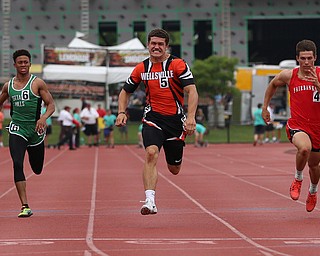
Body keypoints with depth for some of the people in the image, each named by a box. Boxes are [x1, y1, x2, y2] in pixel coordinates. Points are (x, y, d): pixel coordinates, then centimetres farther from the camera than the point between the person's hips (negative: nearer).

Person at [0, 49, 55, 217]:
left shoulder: (38, 83, -4)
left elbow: (51, 105, -5)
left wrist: (44, 118, -23)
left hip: (35, 129, -1)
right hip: (17, 130, 1)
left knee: (37, 170, 13)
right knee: (17, 165, -19)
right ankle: (25, 207, -21)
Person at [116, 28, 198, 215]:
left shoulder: (178, 65, -7)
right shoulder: (142, 68, 4)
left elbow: (192, 91, -16)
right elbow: (126, 91, 18)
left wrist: (191, 117, -30)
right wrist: (121, 112, 1)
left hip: (175, 119, -1)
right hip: (153, 117, 1)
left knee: (174, 169, 10)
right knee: (151, 153, -26)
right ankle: (150, 201, -31)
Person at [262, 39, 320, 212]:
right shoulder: (288, 75, -4)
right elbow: (273, 85, 16)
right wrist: (265, 107, 18)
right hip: (297, 125, -2)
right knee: (304, 148, -35)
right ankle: (298, 179, -6)